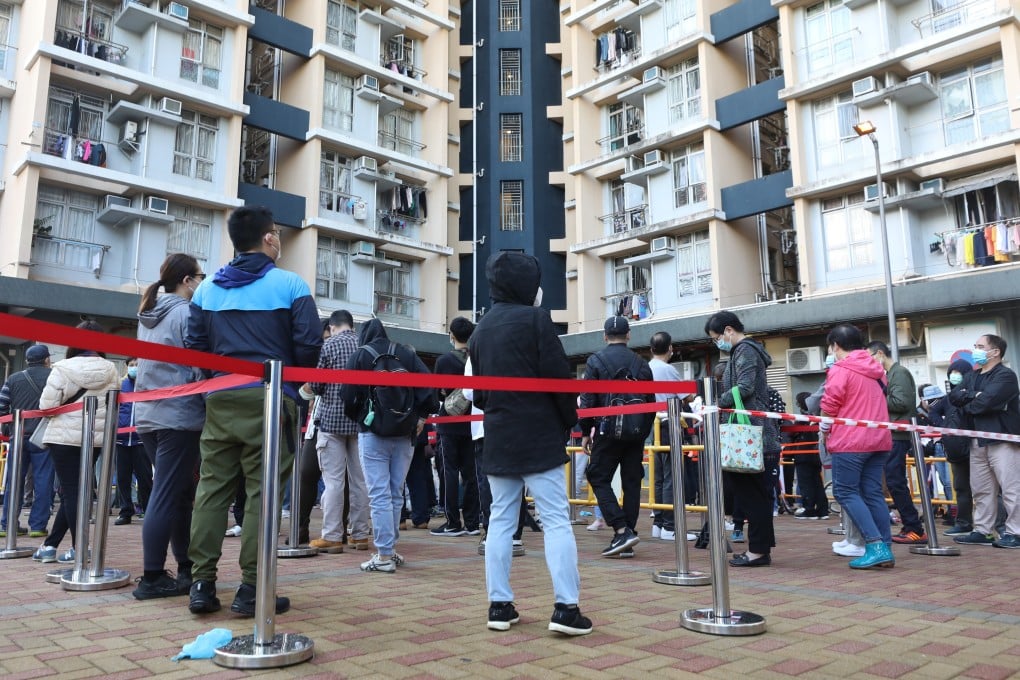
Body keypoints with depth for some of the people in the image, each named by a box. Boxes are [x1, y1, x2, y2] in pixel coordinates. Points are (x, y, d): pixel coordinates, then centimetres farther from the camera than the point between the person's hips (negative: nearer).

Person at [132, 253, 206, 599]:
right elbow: (200, 367, -15)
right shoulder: (186, 313, -10)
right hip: (180, 417, -9)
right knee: (167, 497, -4)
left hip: (148, 416, 9)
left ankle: (186, 568, 20)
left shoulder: (149, 315, 16)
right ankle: (152, 578, 0)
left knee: (180, 494, 14)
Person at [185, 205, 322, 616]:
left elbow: (194, 347, 6)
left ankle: (202, 584, 11)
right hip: (271, 401, -4)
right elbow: (309, 343, -8)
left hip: (220, 401, 5)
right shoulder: (290, 285, -3)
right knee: (262, 493, -1)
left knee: (212, 489, 9)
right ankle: (251, 589, 3)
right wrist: (292, 380, 10)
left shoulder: (207, 288, 11)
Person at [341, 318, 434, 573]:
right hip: (404, 435, 4)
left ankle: (384, 555, -3)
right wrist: (421, 416, 7)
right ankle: (390, 548, 18)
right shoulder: (407, 354, 8)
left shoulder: (359, 356, 0)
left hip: (372, 434, -4)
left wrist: (357, 417, 14)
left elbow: (348, 396, -4)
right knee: (396, 494, 13)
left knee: (379, 495, -3)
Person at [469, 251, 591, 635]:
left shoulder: (480, 330, 13)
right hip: (539, 437, -6)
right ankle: (565, 608, -3)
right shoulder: (535, 318, -7)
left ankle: (499, 605, 12)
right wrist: (570, 420, 0)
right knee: (556, 521, -2)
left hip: (498, 440, 6)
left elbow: (478, 392, 14)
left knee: (500, 521, 9)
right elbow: (558, 375, -12)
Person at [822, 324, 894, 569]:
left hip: (849, 441, -7)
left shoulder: (840, 370, -9)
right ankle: (885, 548, 9)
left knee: (846, 492, -1)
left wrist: (823, 432, 3)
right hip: (878, 440, 7)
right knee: (873, 493, 10)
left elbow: (830, 407, -13)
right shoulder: (876, 369, 15)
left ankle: (875, 546, -10)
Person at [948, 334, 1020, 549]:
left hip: (1002, 439, -8)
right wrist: (974, 395, -12)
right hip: (977, 440, 8)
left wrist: (966, 405, 0)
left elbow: (985, 402, -20)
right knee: (981, 489, 11)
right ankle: (982, 531, 16)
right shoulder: (972, 376, 19)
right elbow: (953, 396, 5)